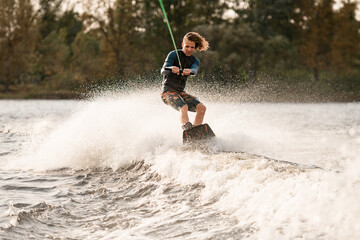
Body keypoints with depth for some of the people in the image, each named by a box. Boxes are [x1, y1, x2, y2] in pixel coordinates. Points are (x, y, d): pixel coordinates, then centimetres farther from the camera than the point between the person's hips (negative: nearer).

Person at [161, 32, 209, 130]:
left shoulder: (195, 61, 11)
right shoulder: (174, 54, -3)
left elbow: (194, 70, -15)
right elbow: (163, 71, -18)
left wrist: (189, 71, -40)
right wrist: (171, 69, -43)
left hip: (181, 92, 6)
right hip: (168, 90, -6)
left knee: (202, 108, -13)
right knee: (183, 107, -32)